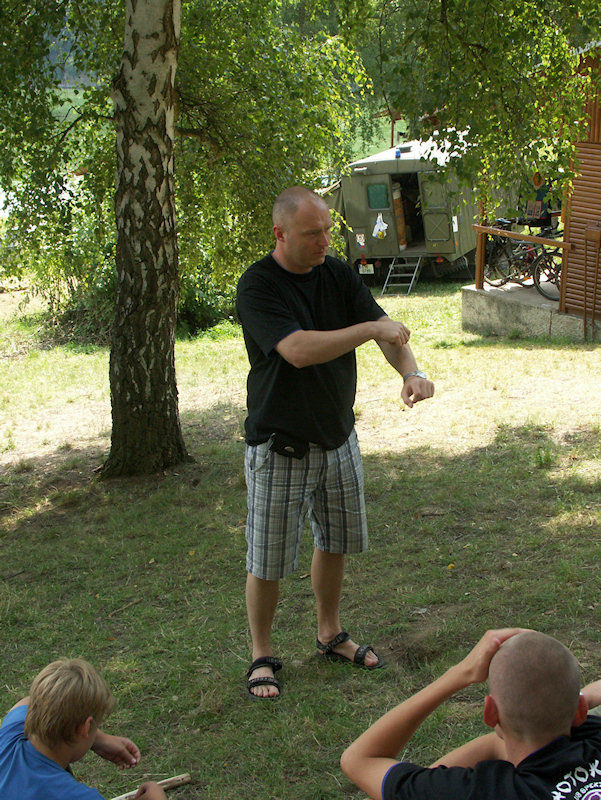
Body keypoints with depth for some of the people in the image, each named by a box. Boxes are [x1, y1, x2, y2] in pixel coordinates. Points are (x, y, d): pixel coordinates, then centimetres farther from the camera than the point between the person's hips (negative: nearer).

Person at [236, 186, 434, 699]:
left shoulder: (339, 275, 1)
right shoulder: (258, 287, -19)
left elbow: (388, 332, -5)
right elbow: (299, 350, -32)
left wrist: (411, 372, -25)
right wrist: (373, 329, -28)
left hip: (338, 436, 6)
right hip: (280, 445, -6)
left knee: (334, 543, 19)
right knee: (267, 560, 3)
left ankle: (331, 635, 39)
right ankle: (262, 656, 22)